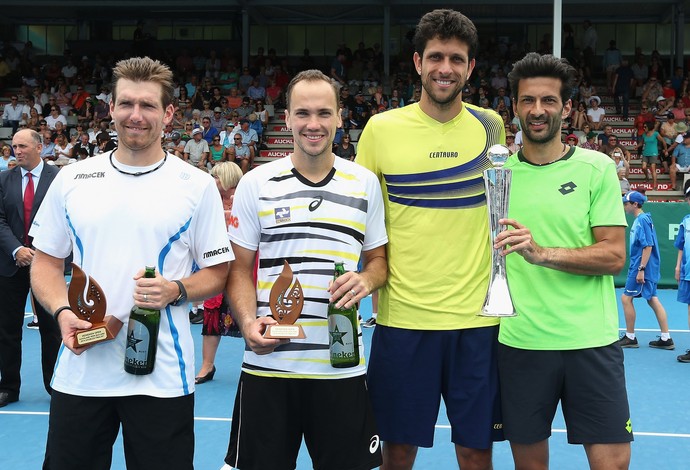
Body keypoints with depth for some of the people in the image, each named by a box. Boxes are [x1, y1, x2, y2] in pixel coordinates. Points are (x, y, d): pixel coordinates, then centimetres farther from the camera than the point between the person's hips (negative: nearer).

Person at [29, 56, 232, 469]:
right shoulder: (72, 179, 6)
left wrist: (175, 291, -16)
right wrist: (62, 311, -8)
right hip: (79, 373, 2)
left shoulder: (198, 186, -1)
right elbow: (47, 262, 11)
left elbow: (218, 273, 3)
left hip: (162, 377, -2)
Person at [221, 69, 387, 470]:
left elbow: (378, 259, 14)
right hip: (268, 364, -1)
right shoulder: (256, 184, 2)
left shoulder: (365, 183, 6)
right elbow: (239, 268, 5)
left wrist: (366, 279, -10)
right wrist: (248, 322, -13)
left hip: (343, 367, 1)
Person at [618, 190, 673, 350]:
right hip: (650, 268, 9)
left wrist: (641, 269, -23)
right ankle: (666, 339, 11)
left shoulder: (642, 220, -16)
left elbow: (648, 246, -21)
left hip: (642, 268, -9)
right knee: (653, 300, 9)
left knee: (626, 298, -1)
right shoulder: (640, 219, 13)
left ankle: (630, 337, 7)